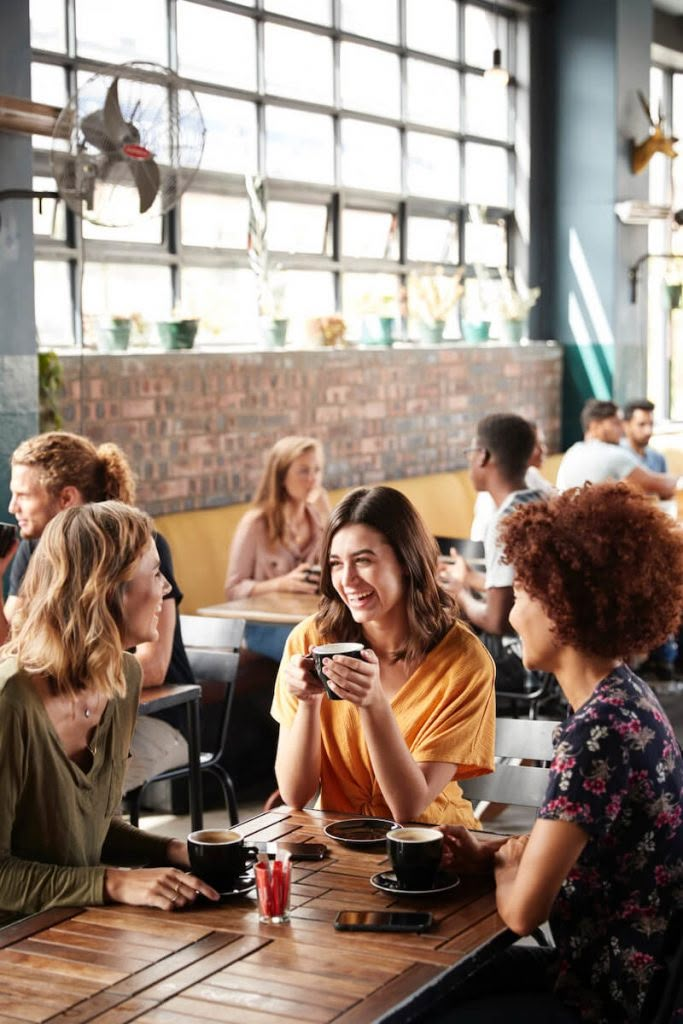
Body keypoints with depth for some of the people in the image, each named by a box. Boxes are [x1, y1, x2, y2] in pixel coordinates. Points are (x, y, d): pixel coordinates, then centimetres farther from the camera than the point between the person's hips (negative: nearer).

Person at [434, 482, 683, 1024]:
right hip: (614, 971, 9)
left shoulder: (599, 731, -27)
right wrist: (489, 852, 1)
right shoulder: (624, 695, 3)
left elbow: (523, 910, -25)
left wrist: (505, 865, -4)